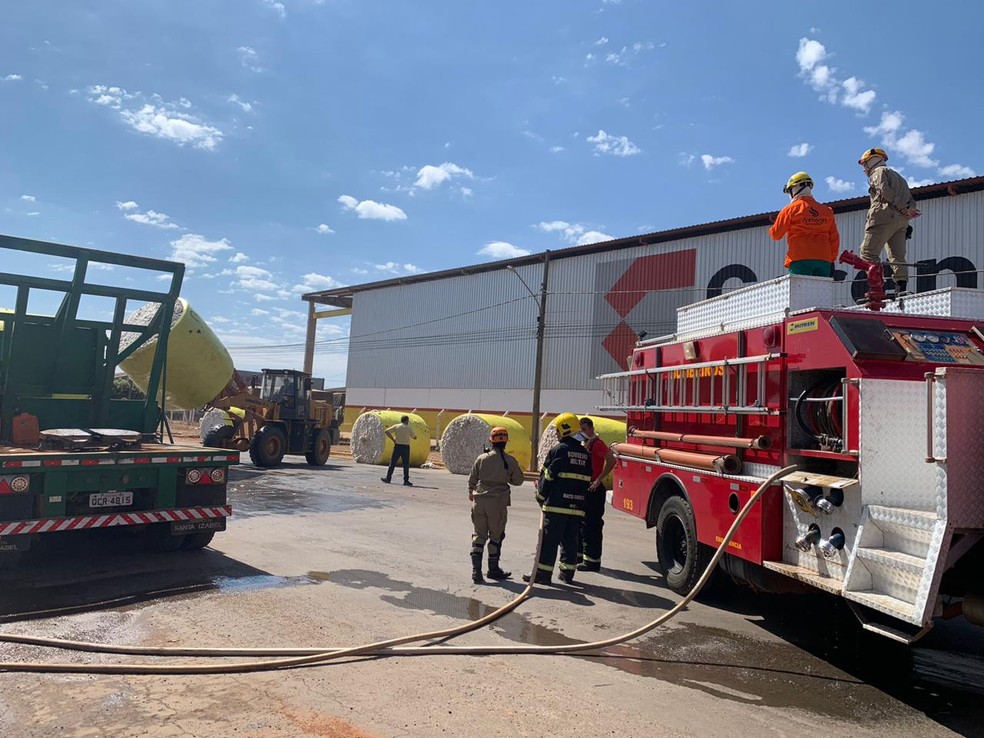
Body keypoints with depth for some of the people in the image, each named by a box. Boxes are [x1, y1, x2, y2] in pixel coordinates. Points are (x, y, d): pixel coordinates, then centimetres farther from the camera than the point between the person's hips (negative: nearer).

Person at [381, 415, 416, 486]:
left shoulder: (396, 426, 5)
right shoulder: (409, 428, 2)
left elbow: (387, 431, -4)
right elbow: (415, 437, 8)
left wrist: (393, 439, 2)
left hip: (397, 446, 1)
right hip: (406, 446, -1)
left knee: (393, 463, 6)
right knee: (406, 464, 2)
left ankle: (388, 478, 7)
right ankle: (406, 480, 1)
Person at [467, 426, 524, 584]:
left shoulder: (482, 458, -1)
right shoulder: (510, 461, -5)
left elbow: (472, 480, 7)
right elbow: (518, 481, 5)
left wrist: (471, 493, 26)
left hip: (479, 501, 2)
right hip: (498, 502, -1)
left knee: (479, 534, 8)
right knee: (496, 536, 13)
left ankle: (476, 570, 0)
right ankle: (493, 569, 23)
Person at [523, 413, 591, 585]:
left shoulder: (558, 450, -9)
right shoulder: (585, 454, 12)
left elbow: (547, 477, -8)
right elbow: (586, 480, 15)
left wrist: (541, 497, 4)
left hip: (557, 505, -6)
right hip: (577, 506, 6)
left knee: (549, 539, -1)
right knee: (570, 540, 13)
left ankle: (543, 573, 1)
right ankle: (567, 573, 18)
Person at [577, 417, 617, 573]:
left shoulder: (597, 444, -13)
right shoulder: (583, 445, 16)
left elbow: (611, 460, -26)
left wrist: (599, 480, -23)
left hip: (594, 490, -10)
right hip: (583, 489, 10)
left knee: (592, 526, -5)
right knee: (581, 524, 16)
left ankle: (593, 561, 0)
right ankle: (581, 555, 26)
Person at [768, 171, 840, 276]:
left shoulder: (790, 209, 0)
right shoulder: (826, 210, 13)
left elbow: (775, 235, 4)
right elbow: (834, 238, 13)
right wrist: (831, 261, 18)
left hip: (800, 260, -4)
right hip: (824, 261, 4)